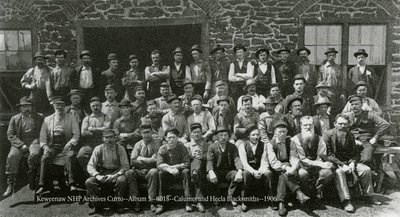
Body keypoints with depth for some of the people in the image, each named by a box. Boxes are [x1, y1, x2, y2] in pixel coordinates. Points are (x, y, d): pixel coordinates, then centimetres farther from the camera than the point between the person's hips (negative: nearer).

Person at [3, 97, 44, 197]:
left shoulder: (39, 118, 16)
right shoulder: (14, 118, 16)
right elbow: (10, 134, 6)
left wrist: (37, 141, -10)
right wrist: (21, 145, -9)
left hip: (34, 143, -1)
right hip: (19, 144, 1)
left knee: (35, 154, -34)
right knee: (12, 156, -30)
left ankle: (32, 179, -14)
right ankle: (10, 186, -25)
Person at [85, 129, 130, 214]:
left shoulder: (120, 149, -3)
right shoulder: (98, 149, 0)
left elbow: (125, 166, -6)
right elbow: (90, 166, -1)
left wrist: (115, 175, -22)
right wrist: (97, 175, -20)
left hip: (116, 173, -1)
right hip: (102, 174, 2)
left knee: (122, 180, -34)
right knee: (89, 182, -25)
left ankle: (118, 205, -12)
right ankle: (98, 205, -5)